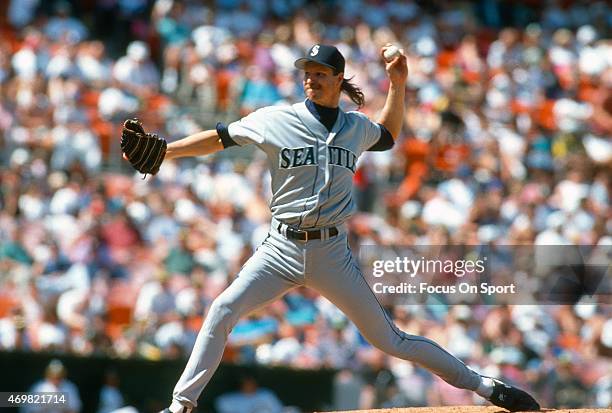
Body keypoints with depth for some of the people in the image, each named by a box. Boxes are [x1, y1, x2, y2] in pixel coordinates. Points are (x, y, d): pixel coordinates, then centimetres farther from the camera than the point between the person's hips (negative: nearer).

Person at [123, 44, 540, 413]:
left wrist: (398, 86, 17)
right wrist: (161, 152, -7)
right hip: (282, 248, -1)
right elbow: (219, 137, 0)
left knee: (391, 339, 1)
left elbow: (388, 136, 29)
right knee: (223, 310, -18)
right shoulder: (277, 120, -3)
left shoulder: (357, 126, 7)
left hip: (333, 253, 1)